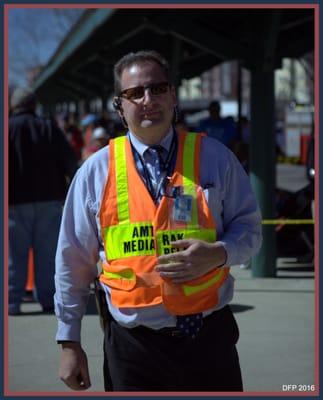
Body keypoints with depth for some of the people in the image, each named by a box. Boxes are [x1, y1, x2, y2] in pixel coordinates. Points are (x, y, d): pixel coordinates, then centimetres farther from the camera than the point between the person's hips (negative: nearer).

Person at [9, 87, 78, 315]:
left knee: (15, 254, 2)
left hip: (15, 202, -1)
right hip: (49, 200, 2)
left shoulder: (8, 128, 0)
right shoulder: (49, 128, 5)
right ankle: (49, 299, 6)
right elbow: (70, 162, 4)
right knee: (48, 253, 6)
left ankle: (12, 302, 1)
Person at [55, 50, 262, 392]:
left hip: (210, 337, 1)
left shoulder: (215, 158, 1)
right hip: (132, 343, 0)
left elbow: (248, 228, 8)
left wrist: (217, 254, -15)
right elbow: (73, 263, 5)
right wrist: (69, 343, 5)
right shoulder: (96, 171, 1)